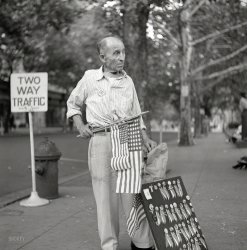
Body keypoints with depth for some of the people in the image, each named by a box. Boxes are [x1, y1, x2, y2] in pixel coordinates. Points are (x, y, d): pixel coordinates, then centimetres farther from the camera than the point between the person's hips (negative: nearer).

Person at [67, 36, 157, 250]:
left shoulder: (128, 81, 12)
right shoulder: (90, 77, 6)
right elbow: (73, 103, 18)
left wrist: (145, 138, 4)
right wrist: (80, 125, 1)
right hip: (100, 141, -1)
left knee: (134, 192, 1)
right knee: (106, 195, 2)